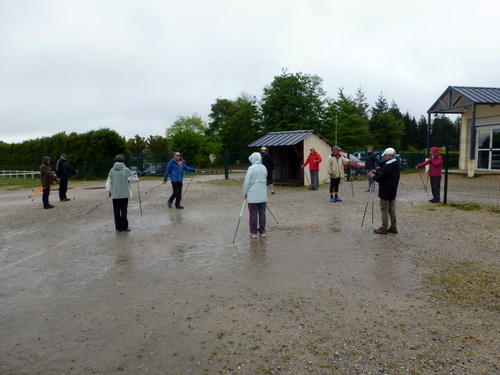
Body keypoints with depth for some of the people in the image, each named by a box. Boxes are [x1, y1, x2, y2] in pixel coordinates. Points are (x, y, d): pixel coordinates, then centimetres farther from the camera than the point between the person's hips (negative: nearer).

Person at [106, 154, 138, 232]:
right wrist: (137, 178, 22)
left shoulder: (112, 170, 3)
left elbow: (108, 182, 6)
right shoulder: (126, 170, -6)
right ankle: (124, 227, 7)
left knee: (116, 211, 9)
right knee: (124, 211, 4)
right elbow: (132, 179, 0)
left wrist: (109, 190, 18)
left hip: (114, 194, 2)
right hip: (124, 194, -2)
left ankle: (118, 227, 13)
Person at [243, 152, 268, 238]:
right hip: (263, 196, 5)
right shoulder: (264, 168, 6)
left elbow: (247, 183, -10)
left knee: (253, 215, 3)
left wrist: (245, 194, 3)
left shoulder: (251, 168, -10)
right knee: (262, 214, 10)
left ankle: (254, 232, 8)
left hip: (253, 196, -5)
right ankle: (262, 231, 16)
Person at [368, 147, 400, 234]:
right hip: (393, 192, 9)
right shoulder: (396, 165, 9)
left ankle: (384, 228, 4)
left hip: (385, 192, -9)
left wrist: (374, 176, 0)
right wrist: (376, 173, 14)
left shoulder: (387, 166, -20)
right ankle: (393, 227, 20)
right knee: (392, 210, 14)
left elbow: (380, 179, -18)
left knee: (384, 210, -1)